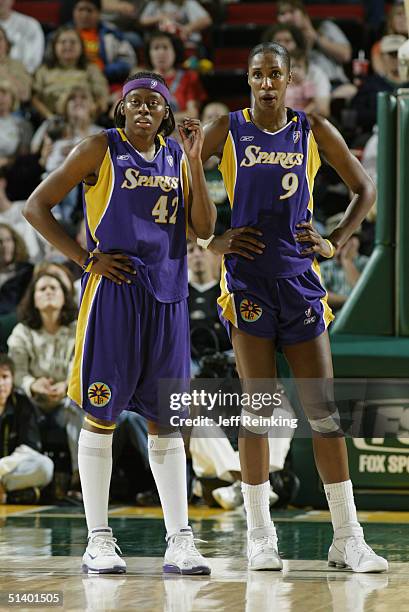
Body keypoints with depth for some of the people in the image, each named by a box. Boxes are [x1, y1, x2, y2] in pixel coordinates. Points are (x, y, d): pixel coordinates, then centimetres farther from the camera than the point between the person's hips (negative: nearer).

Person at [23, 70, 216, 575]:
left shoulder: (175, 155, 12)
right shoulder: (100, 149, -1)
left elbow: (204, 228, 5)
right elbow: (36, 207, -2)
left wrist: (194, 159, -3)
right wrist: (85, 258, -8)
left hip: (166, 295, 4)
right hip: (113, 289, -4)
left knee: (165, 418, 6)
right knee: (101, 414, -2)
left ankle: (179, 541, 7)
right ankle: (98, 540, 4)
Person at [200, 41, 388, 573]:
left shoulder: (313, 131, 7)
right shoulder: (227, 130, 2)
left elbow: (364, 189, 14)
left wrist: (336, 243, 4)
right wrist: (213, 240, -3)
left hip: (300, 278, 2)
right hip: (247, 278, -2)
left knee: (324, 408, 0)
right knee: (258, 407, -3)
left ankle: (347, 540, 2)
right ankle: (260, 537, 4)